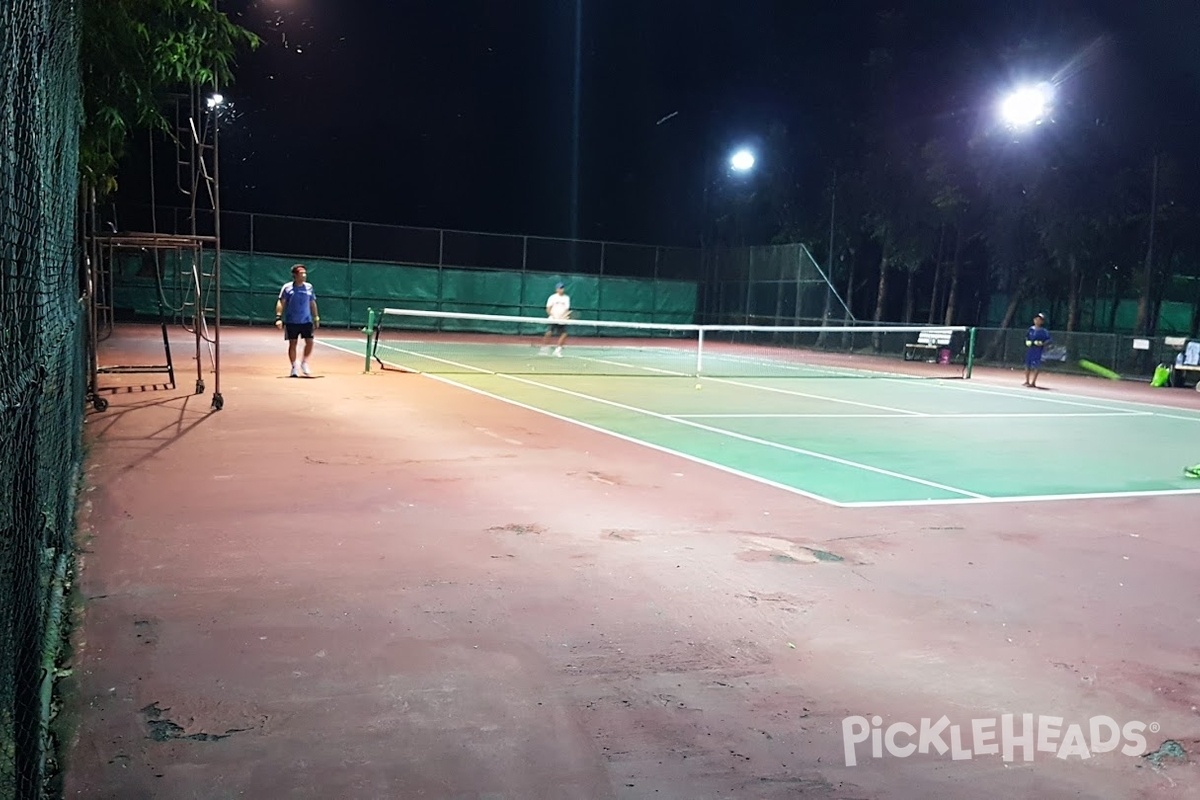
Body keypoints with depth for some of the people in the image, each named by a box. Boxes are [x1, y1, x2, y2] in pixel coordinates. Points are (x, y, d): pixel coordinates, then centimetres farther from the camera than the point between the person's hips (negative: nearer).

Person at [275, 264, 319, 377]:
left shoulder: (309, 287, 6)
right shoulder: (287, 287, -4)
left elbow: (312, 304, 13)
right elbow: (281, 303, -5)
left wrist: (316, 318, 11)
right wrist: (278, 318, -15)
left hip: (306, 321, 3)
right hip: (291, 322, -3)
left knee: (310, 342, -4)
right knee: (292, 344, 2)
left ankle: (304, 364, 15)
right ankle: (294, 367, 13)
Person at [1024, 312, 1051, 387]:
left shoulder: (1044, 331, -7)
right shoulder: (1031, 329, 7)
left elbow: (1048, 340, -6)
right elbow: (1027, 336, 21)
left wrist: (1042, 343, -21)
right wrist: (1027, 342, 3)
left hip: (1038, 350, -5)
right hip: (1030, 349, 5)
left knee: (1036, 366, -8)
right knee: (1027, 365, 10)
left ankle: (1033, 382, -3)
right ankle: (1027, 381, 23)